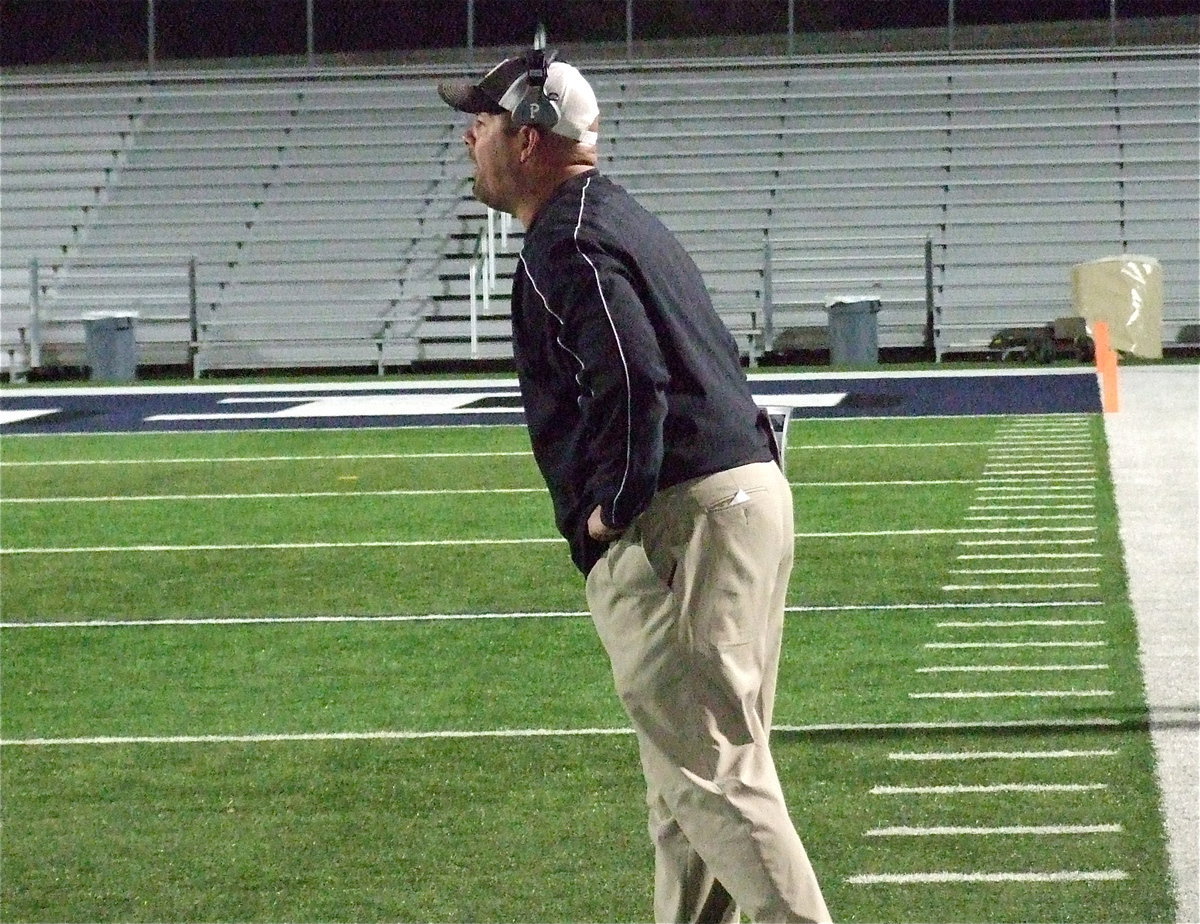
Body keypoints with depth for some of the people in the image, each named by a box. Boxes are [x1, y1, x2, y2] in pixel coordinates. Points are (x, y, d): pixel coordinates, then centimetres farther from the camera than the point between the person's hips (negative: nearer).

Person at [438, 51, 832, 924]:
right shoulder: (623, 218, 21)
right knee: (701, 761, 16)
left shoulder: (565, 244, -11)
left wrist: (613, 504, -15)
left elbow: (630, 374, -25)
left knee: (711, 767, -10)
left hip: (675, 523, -11)